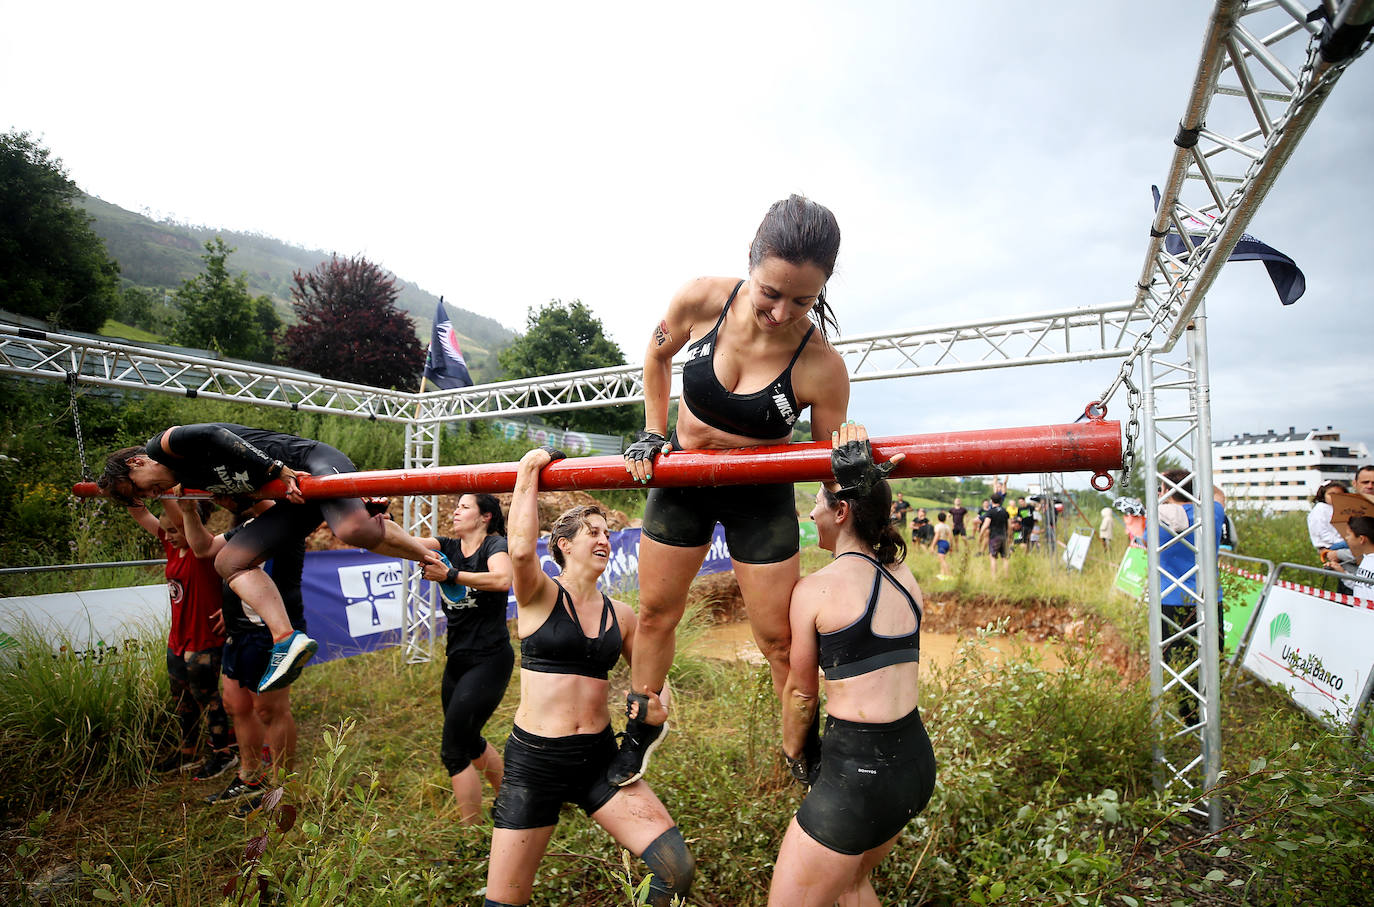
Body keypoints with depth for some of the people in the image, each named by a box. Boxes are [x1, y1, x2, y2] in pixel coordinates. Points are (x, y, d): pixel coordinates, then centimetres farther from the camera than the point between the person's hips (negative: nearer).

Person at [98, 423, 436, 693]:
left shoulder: (162, 444, 2)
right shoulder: (188, 481, 26)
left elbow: (214, 434, -15)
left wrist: (277, 469, -18)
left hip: (312, 460, -10)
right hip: (293, 497, 10)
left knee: (355, 530, -37)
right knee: (230, 561, -1)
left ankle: (433, 558, -16)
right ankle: (286, 640, -15)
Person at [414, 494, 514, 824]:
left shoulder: (495, 545, -11)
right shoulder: (448, 546, 8)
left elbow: (502, 580, -31)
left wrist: (449, 576, -34)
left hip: (489, 660, -8)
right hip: (457, 660, 8)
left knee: (453, 750, -8)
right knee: (469, 741, 22)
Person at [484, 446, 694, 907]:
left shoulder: (619, 614, 6)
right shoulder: (539, 595, -6)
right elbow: (521, 550, -29)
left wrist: (658, 707, -7)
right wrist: (529, 474, -19)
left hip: (598, 757, 4)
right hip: (534, 760, -3)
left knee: (675, 868, -8)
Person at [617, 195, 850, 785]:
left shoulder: (822, 367, -27)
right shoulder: (701, 301, -21)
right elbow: (657, 357, 2)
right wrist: (653, 432, -1)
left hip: (761, 500, -2)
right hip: (680, 480, 3)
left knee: (780, 640, 4)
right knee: (657, 611, 17)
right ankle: (643, 726, 42)